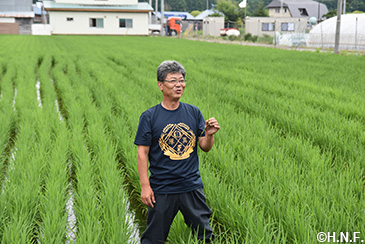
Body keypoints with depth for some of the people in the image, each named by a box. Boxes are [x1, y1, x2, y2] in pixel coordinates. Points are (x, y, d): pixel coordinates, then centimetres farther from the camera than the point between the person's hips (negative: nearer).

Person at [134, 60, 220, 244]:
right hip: (161, 189, -2)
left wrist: (209, 135, -15)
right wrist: (145, 186, -11)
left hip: (192, 186, 3)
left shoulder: (194, 112, 3)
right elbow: (142, 153, -6)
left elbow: (205, 147, 6)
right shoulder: (149, 117, -5)